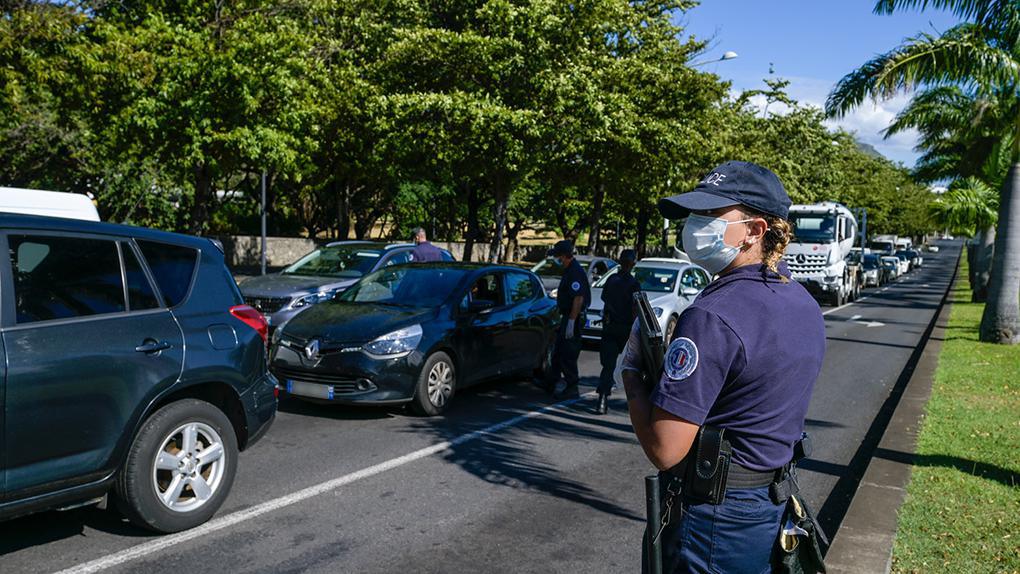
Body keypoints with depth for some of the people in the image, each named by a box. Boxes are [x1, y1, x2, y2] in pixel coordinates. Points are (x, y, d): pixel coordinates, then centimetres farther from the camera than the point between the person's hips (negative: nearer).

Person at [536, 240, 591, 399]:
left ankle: (571, 387, 7)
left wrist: (571, 322, -26)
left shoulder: (576, 272, -20)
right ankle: (551, 381, 28)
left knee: (568, 354, -3)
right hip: (566, 317, 11)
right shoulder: (569, 270, 13)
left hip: (573, 319, -11)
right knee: (558, 351, 17)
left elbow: (579, 298, -26)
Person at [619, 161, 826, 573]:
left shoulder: (713, 315, -27)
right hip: (773, 505, 8)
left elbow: (664, 450, -27)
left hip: (713, 520, -8)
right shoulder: (804, 303, 2)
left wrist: (631, 369, -12)